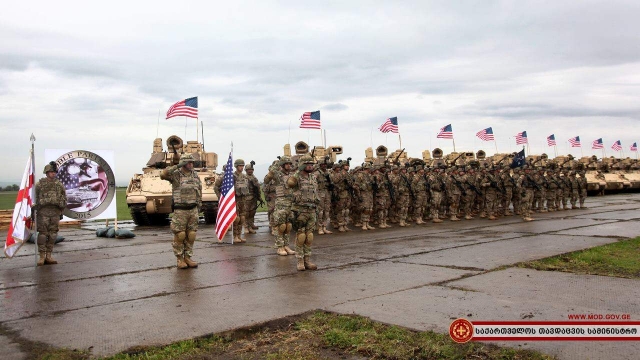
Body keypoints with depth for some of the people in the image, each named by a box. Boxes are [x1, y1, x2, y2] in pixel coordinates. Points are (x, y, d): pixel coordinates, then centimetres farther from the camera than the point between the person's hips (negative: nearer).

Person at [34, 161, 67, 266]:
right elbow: (35, 199, 1)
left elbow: (64, 198, 14)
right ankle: (42, 256, 2)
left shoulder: (59, 185, 9)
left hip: (55, 213, 3)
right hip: (43, 212, -3)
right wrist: (34, 212, -3)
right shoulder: (40, 184, 0)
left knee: (52, 235, 4)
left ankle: (48, 256, 10)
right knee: (42, 234, -3)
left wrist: (61, 212, 10)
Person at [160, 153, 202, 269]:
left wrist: (199, 205, 14)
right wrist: (177, 166, -28)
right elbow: (163, 174, -28)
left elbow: (199, 191, 17)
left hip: (193, 210, 5)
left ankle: (188, 257, 16)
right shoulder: (175, 174, -8)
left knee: (191, 236, 6)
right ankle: (180, 259, 11)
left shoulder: (195, 175, 8)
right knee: (179, 236, 0)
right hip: (180, 210, -4)